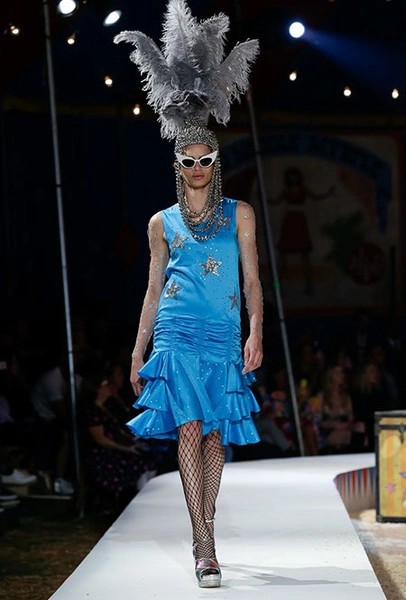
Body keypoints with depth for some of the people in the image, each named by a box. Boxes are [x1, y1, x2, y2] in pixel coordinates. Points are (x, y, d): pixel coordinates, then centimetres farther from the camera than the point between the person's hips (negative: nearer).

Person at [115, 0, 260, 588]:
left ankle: (205, 530, 18)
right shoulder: (163, 223, 12)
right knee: (190, 431, -13)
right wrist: (138, 349, 12)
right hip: (176, 335, -1)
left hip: (224, 336, 1)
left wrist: (256, 334, -6)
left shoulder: (239, 214, 11)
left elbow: (252, 279, 7)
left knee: (215, 435, 2)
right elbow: (153, 289, 15)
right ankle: (205, 549, -17)